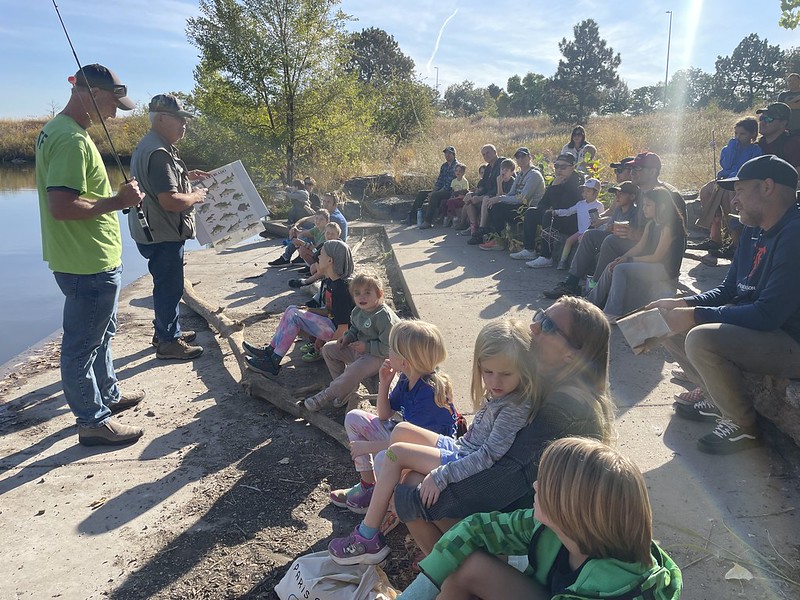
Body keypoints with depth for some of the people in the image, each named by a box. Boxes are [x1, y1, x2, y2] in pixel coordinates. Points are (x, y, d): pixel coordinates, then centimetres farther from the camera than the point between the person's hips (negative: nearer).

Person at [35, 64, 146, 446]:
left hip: (93, 259, 11)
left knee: (101, 332, 25)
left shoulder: (55, 129, 11)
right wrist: (116, 202, -21)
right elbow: (61, 207, -29)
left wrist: (115, 196, 10)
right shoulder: (72, 139, -22)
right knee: (83, 344, 3)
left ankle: (108, 394, 42)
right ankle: (93, 422, 17)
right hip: (89, 264, -11)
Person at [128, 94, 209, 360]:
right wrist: (195, 196, -12)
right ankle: (168, 342, 13)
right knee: (169, 287, 1)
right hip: (162, 235, -11)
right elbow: (170, 200, -29)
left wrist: (186, 176, 17)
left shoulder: (150, 145, 12)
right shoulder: (158, 153, -23)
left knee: (168, 285, 20)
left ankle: (167, 331, 34)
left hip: (155, 230, 11)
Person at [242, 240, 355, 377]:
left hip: (337, 333, -10)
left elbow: (343, 328, -23)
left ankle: (273, 363, -12)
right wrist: (309, 311, 1)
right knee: (292, 310, 4)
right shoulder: (328, 282, 6)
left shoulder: (342, 288, -24)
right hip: (330, 323, 10)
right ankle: (270, 350, 4)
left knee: (295, 315, -18)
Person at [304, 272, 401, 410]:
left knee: (354, 370, -34)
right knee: (328, 349, 8)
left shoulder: (384, 316, -27)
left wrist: (367, 347, -24)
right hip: (359, 348, 9)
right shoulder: (358, 311, 0)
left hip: (379, 357, -9)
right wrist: (348, 337, 0)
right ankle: (346, 387, 7)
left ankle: (326, 395, -14)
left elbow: (388, 347, -27)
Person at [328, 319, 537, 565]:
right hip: (460, 448, 10)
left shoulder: (516, 406, -26)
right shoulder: (497, 393, 2)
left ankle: (368, 539, -4)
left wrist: (441, 476, -31)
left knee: (396, 453, -12)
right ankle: (385, 508, 17)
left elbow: (490, 454, -30)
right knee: (401, 430, 14)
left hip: (470, 469, -10)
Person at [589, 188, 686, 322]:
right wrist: (623, 257, -10)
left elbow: (657, 257, -19)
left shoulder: (669, 227, -17)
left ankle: (612, 314, -24)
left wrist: (630, 259, -15)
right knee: (611, 267, -4)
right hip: (651, 264, 9)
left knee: (621, 269, -24)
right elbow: (639, 246, 8)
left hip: (666, 269, -9)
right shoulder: (651, 224, 10)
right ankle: (592, 303, -1)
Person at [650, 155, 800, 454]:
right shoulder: (755, 231, 7)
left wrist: (695, 315, -23)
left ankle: (743, 425, -9)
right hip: (751, 325, 10)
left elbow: (768, 314, -28)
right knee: (670, 325, 6)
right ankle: (715, 396, 15)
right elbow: (728, 289, 13)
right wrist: (682, 303, -3)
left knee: (701, 339, -32)